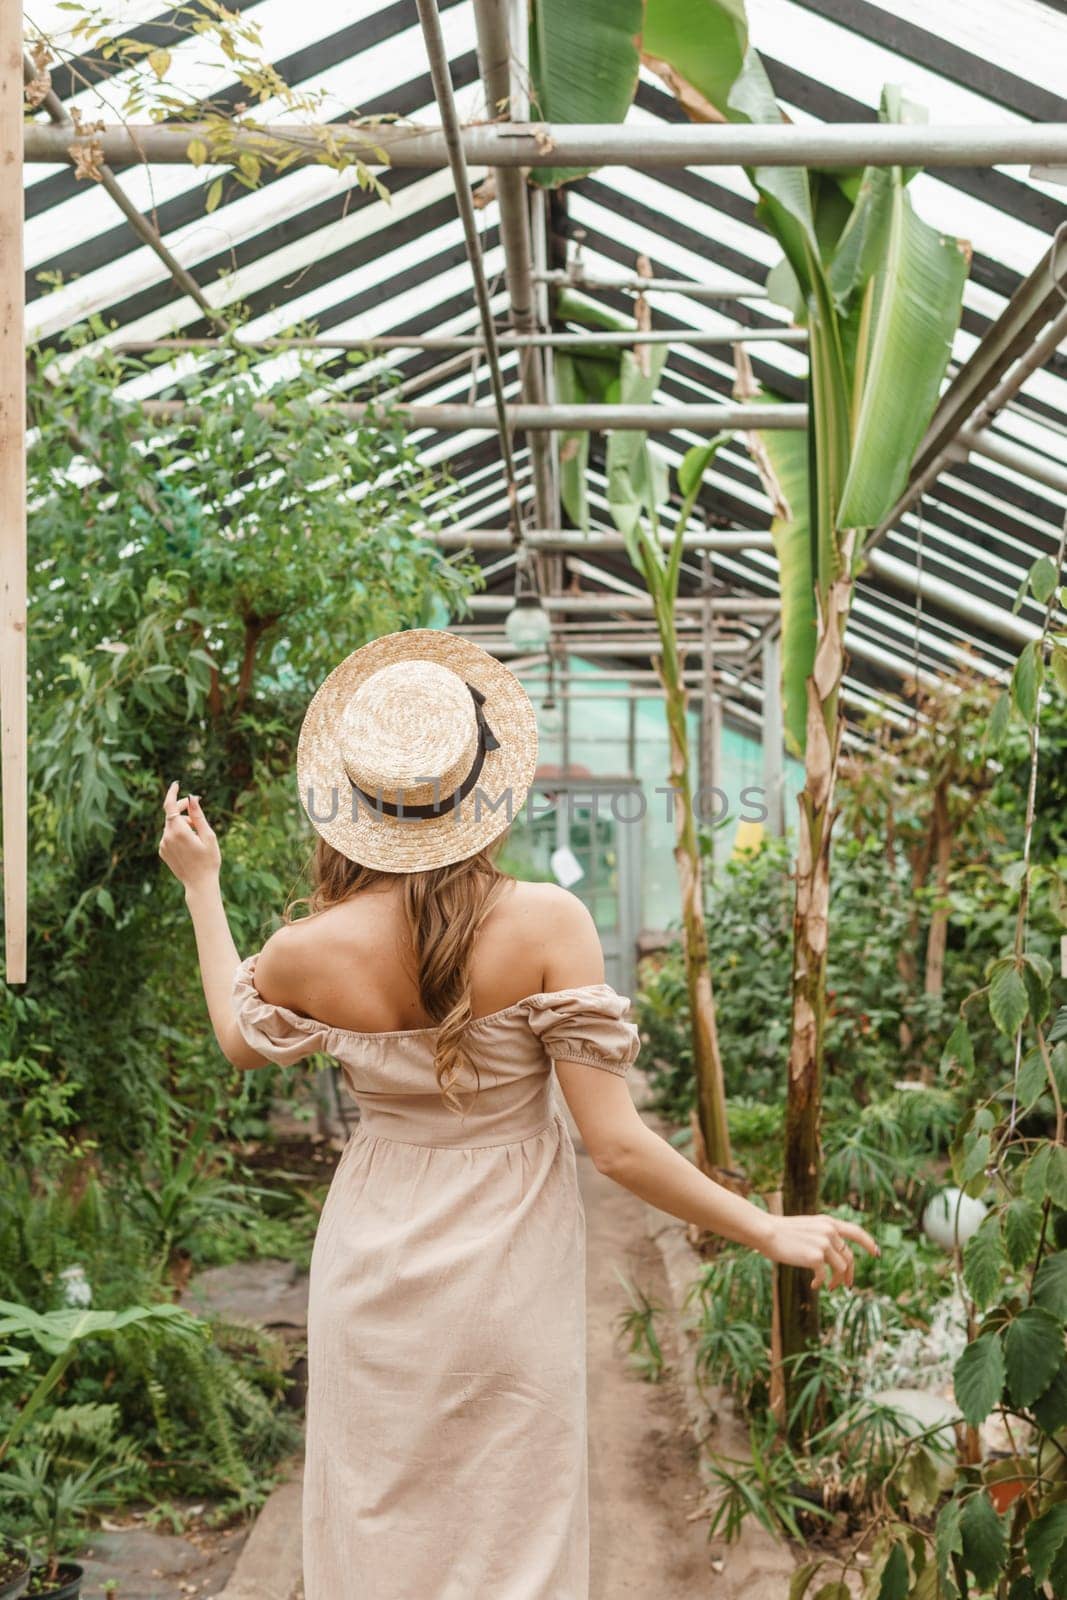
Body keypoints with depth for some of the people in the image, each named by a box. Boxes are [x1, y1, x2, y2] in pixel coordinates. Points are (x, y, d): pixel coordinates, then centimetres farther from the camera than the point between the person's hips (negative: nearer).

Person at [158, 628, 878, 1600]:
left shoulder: (309, 952, -15)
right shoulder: (546, 923, -21)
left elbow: (242, 1042, 10)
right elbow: (616, 1146, -19)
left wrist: (201, 886, 18)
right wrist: (774, 1233, -7)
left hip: (374, 1279, 2)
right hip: (508, 1285, -2)